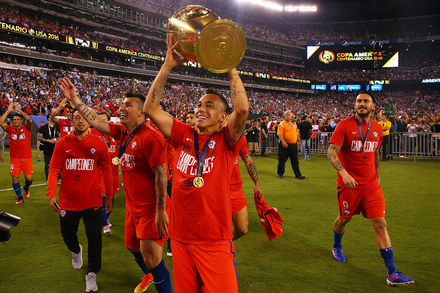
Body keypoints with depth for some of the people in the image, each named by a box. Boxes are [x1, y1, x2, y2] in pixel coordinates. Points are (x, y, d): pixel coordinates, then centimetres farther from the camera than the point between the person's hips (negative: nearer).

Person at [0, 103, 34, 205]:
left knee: (29, 178, -4)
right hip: (15, 158, 2)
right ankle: (20, 198, 14)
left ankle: (26, 188, 32)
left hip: (26, 158, -1)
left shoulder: (26, 128, 0)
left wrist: (20, 110, -18)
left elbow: (30, 121, -20)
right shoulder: (10, 129, 5)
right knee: (15, 178, -2)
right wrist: (8, 110, -10)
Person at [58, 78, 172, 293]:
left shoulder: (150, 137, -22)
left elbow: (161, 175, -23)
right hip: (132, 206, 9)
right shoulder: (123, 132, 4)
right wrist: (74, 99, 15)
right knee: (132, 245, 26)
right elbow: (97, 122, 14)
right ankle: (148, 276, 52)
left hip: (150, 208, -9)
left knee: (150, 257, -3)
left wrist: (161, 211, -22)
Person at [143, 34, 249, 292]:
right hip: (180, 238, 4)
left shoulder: (226, 141, -5)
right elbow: (151, 108, -1)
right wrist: (169, 65, -4)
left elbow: (242, 108, -22)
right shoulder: (183, 136, 4)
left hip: (215, 242, -3)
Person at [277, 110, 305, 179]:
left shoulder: (294, 124, 15)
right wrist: (283, 142, -27)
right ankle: (280, 173, 21)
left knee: (295, 161, 6)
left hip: (294, 145, 5)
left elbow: (296, 134, 24)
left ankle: (298, 175, 11)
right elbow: (279, 134, -14)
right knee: (282, 160, 5)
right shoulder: (282, 124, -4)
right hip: (285, 145, -5)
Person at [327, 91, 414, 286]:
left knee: (380, 224, -1)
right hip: (349, 183, -3)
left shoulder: (378, 129, 6)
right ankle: (336, 247, 44)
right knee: (344, 219, 13)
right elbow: (331, 152, -16)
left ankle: (392, 273, 6)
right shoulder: (344, 125, -9)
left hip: (371, 185, 4)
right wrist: (343, 173, -28)